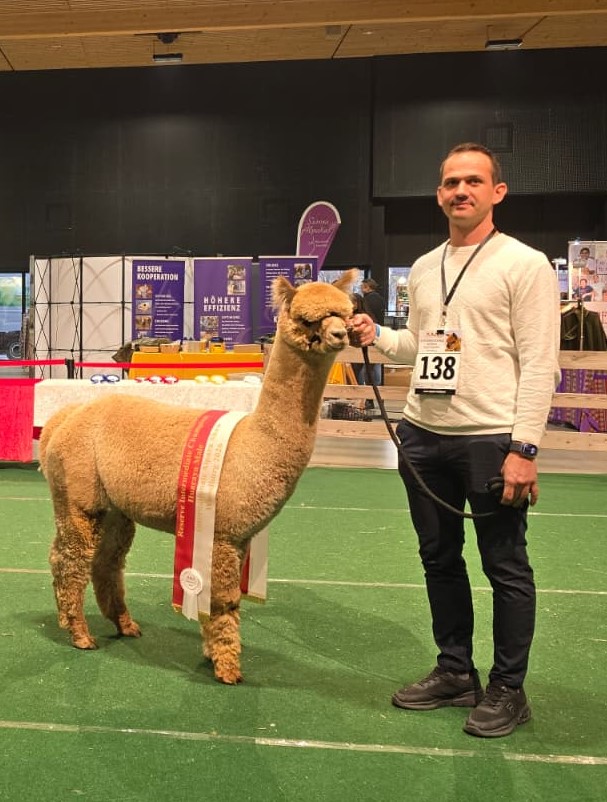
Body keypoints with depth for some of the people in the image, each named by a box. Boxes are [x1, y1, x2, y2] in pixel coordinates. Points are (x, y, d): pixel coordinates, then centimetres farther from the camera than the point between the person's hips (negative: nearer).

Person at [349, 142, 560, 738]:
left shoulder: (525, 265, -7)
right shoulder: (423, 269, 13)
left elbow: (539, 363, -12)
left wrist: (523, 448, -17)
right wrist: (375, 336, 3)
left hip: (492, 440, -6)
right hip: (423, 435, 7)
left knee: (506, 569, 5)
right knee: (439, 559, 15)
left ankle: (507, 690, 22)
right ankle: (455, 672, 32)